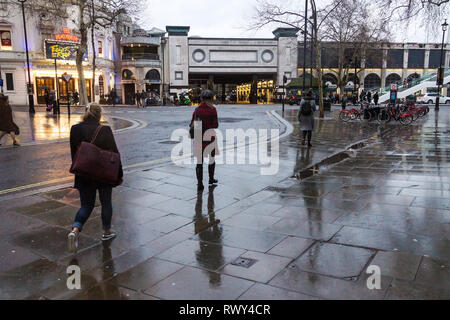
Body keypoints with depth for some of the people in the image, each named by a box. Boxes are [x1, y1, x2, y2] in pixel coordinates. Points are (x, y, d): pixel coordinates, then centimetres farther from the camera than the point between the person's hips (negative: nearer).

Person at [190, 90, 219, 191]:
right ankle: (211, 179, 31)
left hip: (198, 139, 3)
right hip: (209, 138, -3)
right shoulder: (212, 109, -10)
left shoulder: (197, 109, 3)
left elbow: (192, 125, 5)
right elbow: (215, 125, -12)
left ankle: (200, 184, 1)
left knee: (199, 161, 6)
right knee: (212, 159, 18)